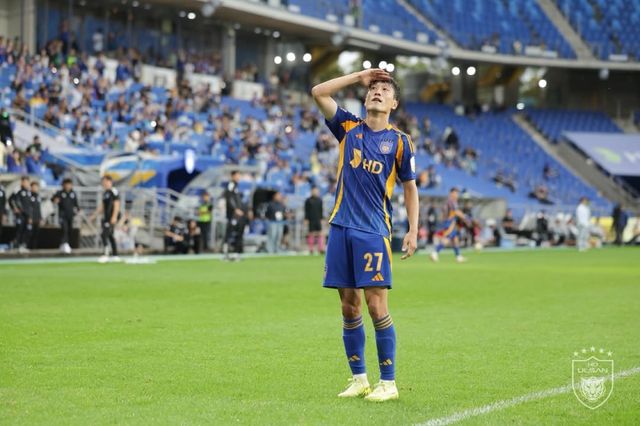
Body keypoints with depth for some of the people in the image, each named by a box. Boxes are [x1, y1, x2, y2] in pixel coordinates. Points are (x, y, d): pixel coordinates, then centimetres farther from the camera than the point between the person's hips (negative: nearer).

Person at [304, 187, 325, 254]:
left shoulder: (320, 200, 10)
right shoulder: (308, 200, 0)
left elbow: (321, 210, 14)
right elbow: (306, 211, -1)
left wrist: (322, 218, 10)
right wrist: (306, 219, -6)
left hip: (318, 220, 3)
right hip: (311, 220, -3)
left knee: (320, 233, -6)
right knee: (311, 234, 1)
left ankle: (321, 249, -7)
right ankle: (311, 250, 7)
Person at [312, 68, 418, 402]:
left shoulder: (400, 141, 3)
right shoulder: (348, 128, 11)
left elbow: (410, 187, 8)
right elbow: (318, 92, 5)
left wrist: (413, 231, 0)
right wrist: (359, 76, 5)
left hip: (374, 231, -3)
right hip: (341, 227, 3)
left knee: (376, 305, -9)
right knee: (349, 305, 5)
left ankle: (388, 383, -1)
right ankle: (359, 380, 14)